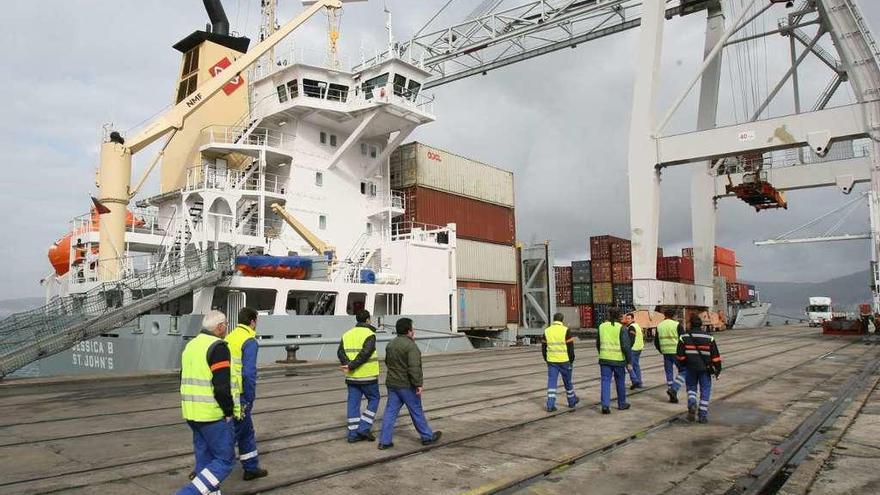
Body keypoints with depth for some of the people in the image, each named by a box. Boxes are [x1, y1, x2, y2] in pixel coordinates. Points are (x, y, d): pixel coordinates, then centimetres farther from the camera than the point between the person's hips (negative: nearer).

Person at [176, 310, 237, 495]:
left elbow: (185, 381, 19)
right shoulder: (218, 347, -15)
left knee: (204, 457, 15)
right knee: (225, 460, -2)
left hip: (192, 412, 9)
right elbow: (222, 386, -21)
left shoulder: (191, 345, 13)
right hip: (213, 414, -9)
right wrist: (229, 411, -9)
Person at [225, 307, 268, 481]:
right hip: (239, 395, -8)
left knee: (247, 431, 18)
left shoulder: (229, 337, 10)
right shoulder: (249, 341, -14)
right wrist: (250, 400, -14)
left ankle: (251, 468, 26)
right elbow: (249, 373, -20)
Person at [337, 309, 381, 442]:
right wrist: (351, 366, -18)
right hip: (367, 376, -6)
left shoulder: (347, 334, 9)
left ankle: (353, 434, 12)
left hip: (352, 376, 6)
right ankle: (364, 427, 4)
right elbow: (365, 353, -22)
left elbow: (340, 353, -1)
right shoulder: (369, 334, -10)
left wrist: (347, 364, -13)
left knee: (354, 403, 10)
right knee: (373, 399, 11)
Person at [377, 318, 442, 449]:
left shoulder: (390, 344, 9)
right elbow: (414, 367, -25)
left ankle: (384, 441, 7)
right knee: (416, 411, 7)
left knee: (390, 411, 8)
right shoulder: (411, 346, -18)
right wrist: (418, 384, -22)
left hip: (391, 384, 7)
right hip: (406, 385, -7)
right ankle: (427, 436, 22)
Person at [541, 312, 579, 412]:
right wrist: (571, 361, 0)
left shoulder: (547, 331, 3)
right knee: (567, 381, 15)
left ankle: (550, 405, -4)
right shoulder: (565, 330, -8)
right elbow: (570, 347, -10)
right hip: (564, 361, -2)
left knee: (551, 383, 3)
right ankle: (572, 401, 32)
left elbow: (543, 348, 8)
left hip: (551, 361, 2)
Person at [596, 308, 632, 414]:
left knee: (605, 381, 2)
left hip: (604, 359, 2)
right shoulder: (621, 328, -8)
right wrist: (629, 362, -7)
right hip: (618, 359, -2)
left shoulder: (602, 326, 4)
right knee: (620, 382, 14)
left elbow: (598, 344, 13)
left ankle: (605, 405, -10)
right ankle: (621, 404, 27)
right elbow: (626, 346, -13)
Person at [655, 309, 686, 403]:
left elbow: (656, 342, 10)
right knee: (683, 371, 6)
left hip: (666, 353, 5)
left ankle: (673, 396, 15)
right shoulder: (677, 325, -6)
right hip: (676, 352, -5)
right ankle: (674, 389, -10)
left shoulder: (659, 326, 8)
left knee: (669, 373, 12)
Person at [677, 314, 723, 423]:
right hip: (705, 368, 0)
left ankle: (692, 404, -8)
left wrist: (683, 364, 18)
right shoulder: (709, 338, -1)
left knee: (691, 387, 18)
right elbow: (715, 355, 1)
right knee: (705, 391, 8)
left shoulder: (684, 337, -3)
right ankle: (703, 415, 7)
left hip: (690, 367, 0)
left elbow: (680, 355, 0)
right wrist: (717, 369, 8)